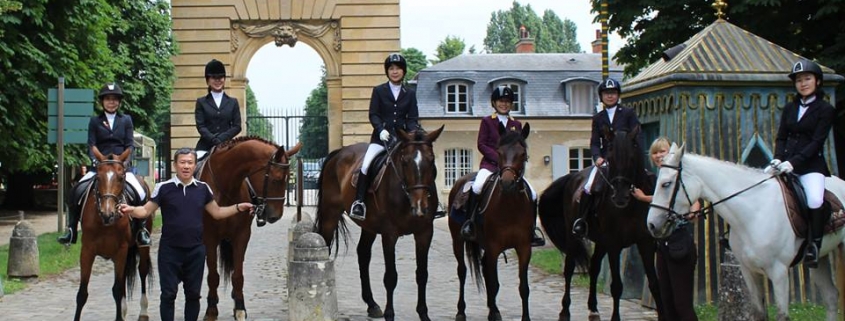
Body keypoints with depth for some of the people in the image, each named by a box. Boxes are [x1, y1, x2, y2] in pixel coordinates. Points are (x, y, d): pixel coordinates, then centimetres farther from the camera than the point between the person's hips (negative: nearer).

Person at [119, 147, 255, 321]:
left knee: (193, 294, 12)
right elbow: (146, 211, -2)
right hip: (169, 250, -3)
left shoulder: (203, 188, 3)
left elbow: (217, 213, 11)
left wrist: (238, 208, 0)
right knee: (168, 294, 4)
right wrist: (131, 210, -22)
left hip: (196, 250, 3)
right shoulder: (164, 188, -5)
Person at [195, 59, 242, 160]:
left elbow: (237, 126, 4)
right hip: (206, 147, -1)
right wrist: (213, 139, -16)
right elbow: (200, 126, 0)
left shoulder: (233, 102, 13)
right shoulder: (201, 102, 10)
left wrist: (221, 138, -10)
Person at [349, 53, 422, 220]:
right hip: (381, 137, -2)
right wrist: (381, 130, -19)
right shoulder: (378, 91, 7)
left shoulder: (410, 93, 11)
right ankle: (359, 202, -15)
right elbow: (373, 115, -1)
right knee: (366, 165, -21)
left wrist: (413, 134, -15)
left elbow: (413, 118, 6)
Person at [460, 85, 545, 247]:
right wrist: (499, 157, -15)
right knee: (477, 187, -33)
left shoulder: (516, 124, 16)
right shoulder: (487, 121, 6)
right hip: (490, 164, -4)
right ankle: (470, 223, -17)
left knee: (532, 194, -8)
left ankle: (531, 229, 6)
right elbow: (481, 145, -2)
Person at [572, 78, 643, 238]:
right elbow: (594, 143, 9)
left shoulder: (629, 113, 7)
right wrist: (597, 157, -12)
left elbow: (638, 138, 0)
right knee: (588, 188, -18)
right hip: (605, 160, 1)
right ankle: (580, 220, -5)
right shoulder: (598, 118, 14)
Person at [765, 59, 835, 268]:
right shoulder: (790, 108, 14)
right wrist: (778, 158, -10)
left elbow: (816, 142, -9)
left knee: (815, 200, -31)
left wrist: (793, 162, -21)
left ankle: (814, 245, -16)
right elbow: (781, 137, 10)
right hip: (786, 163, 5)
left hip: (811, 166, -5)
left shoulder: (826, 110, 0)